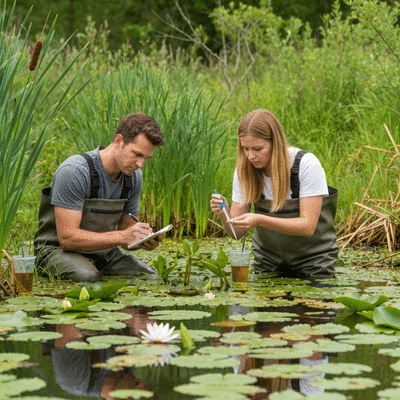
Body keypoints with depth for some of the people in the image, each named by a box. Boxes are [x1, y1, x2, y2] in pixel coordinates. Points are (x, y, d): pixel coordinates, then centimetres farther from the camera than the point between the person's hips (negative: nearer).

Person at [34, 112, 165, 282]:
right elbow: (67, 238, -27)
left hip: (103, 251, 8)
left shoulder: (134, 176, -1)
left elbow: (127, 233, 7)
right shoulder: (74, 172, -23)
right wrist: (122, 236, -32)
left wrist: (143, 239, -18)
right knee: (89, 277, -38)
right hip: (59, 250, -7)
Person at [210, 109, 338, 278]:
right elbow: (237, 232, -10)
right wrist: (224, 214, -32)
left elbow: (308, 226, -27)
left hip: (312, 258, -3)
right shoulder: (244, 170, -10)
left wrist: (260, 220, -40)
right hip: (268, 260, 4)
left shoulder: (307, 165, -22)